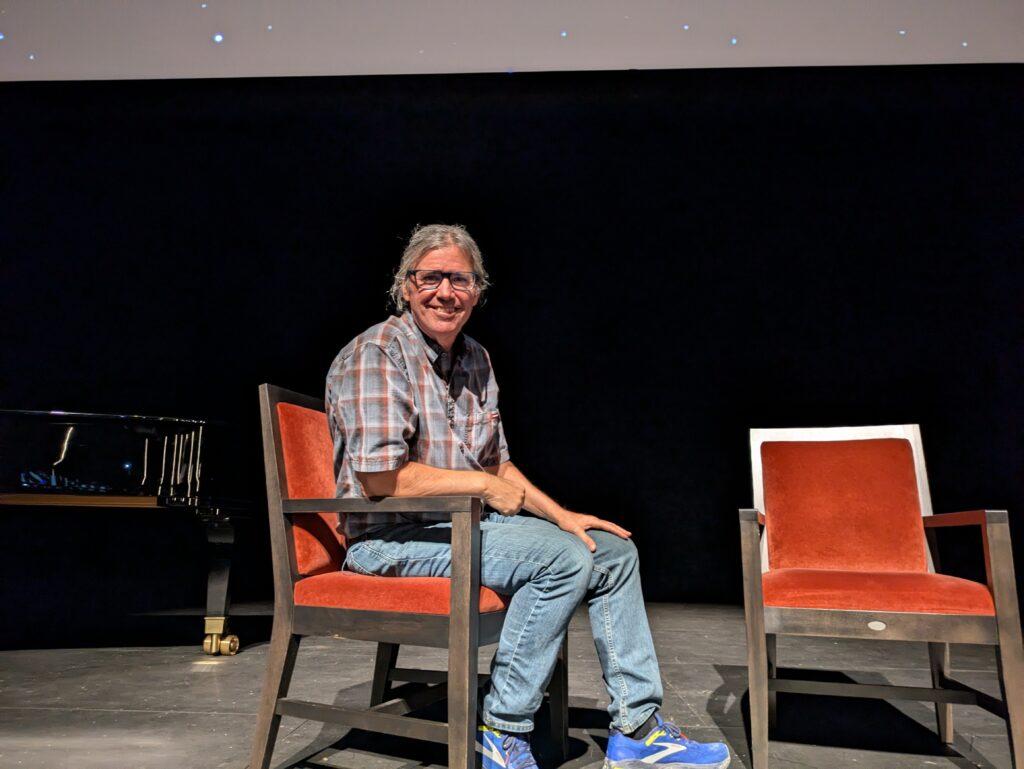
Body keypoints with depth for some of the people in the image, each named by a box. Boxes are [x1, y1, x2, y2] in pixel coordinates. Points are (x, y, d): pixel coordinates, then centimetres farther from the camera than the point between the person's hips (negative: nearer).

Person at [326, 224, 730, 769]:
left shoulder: (475, 360, 12)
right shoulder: (375, 355, -14)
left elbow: (498, 463, 18)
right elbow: (381, 477, -23)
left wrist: (562, 516, 5)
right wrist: (484, 485, -15)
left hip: (469, 520, 9)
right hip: (396, 536, -8)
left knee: (614, 551, 1)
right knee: (563, 558, -25)